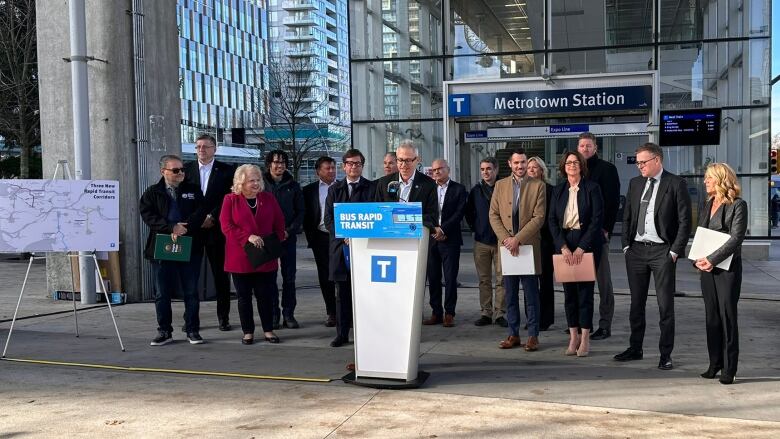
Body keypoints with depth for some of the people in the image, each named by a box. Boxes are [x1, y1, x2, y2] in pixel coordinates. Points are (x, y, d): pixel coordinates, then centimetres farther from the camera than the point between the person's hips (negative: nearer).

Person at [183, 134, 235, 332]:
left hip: (216, 229, -1)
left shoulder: (226, 171, 3)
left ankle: (223, 317, 10)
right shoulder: (186, 169, 8)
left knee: (221, 274, 2)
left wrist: (212, 217, -11)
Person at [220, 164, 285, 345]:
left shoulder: (269, 199, 8)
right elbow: (226, 226, -9)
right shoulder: (231, 200, 0)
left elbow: (279, 224, 9)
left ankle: (268, 330, 16)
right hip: (240, 258, -1)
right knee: (244, 296, 6)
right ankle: (248, 332, 16)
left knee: (266, 295, 4)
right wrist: (248, 237, -19)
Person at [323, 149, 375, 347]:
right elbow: (328, 219, 7)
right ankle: (342, 334, 12)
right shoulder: (334, 189, 13)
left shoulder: (371, 188, 4)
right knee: (342, 293, 6)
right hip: (340, 246, 3)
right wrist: (343, 236, -8)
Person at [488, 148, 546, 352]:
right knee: (510, 295, 9)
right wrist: (505, 238, -8)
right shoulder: (500, 185, 9)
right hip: (506, 247, 3)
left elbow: (539, 217, -7)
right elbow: (493, 215, 6)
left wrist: (518, 239, -14)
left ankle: (533, 335, 9)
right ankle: (513, 334, 17)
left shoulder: (537, 186, 0)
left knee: (531, 294, 2)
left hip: (529, 246, -3)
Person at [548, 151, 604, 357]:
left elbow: (597, 219, -9)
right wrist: (564, 247, -9)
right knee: (569, 291, 5)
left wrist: (581, 248, -15)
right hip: (564, 245, 4)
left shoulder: (592, 188, -4)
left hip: (587, 244, -4)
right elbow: (552, 220, 3)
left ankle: (585, 338, 5)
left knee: (585, 290, -2)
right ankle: (573, 336, 13)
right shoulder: (558, 191, 8)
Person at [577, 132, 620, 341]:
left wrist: (606, 228, -13)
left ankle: (605, 325, 4)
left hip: (598, 231, -5)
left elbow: (613, 201, -7)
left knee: (602, 278, 0)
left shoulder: (607, 169, -2)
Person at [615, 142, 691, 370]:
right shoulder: (635, 183, 10)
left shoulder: (676, 184, -5)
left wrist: (675, 251, -10)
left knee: (665, 305, 0)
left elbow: (685, 221, -6)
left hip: (662, 251, -5)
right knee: (636, 303, 12)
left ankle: (665, 354, 9)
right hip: (636, 250, 5)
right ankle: (635, 349, 23)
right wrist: (626, 245, 7)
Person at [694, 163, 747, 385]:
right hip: (707, 267, 6)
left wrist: (712, 259, -19)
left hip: (728, 267, -6)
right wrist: (698, 259, -3)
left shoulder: (738, 205, -7)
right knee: (711, 317, 9)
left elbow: (736, 238, -14)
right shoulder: (707, 205, 14)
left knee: (727, 317, -3)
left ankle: (729, 369, 4)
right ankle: (715, 364, 17)